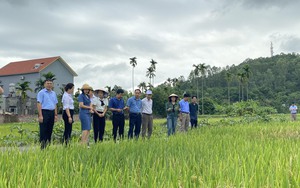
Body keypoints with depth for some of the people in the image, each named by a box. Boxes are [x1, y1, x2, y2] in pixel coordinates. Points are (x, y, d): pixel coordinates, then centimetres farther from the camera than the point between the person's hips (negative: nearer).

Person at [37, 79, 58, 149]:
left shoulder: (53, 93, 16)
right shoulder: (41, 92, -3)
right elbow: (39, 104, -10)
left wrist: (56, 115, 13)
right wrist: (40, 115, -17)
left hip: (52, 113, 6)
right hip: (44, 112, -6)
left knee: (50, 130, 9)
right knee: (43, 130, -4)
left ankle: (48, 145, 15)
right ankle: (42, 147, -1)